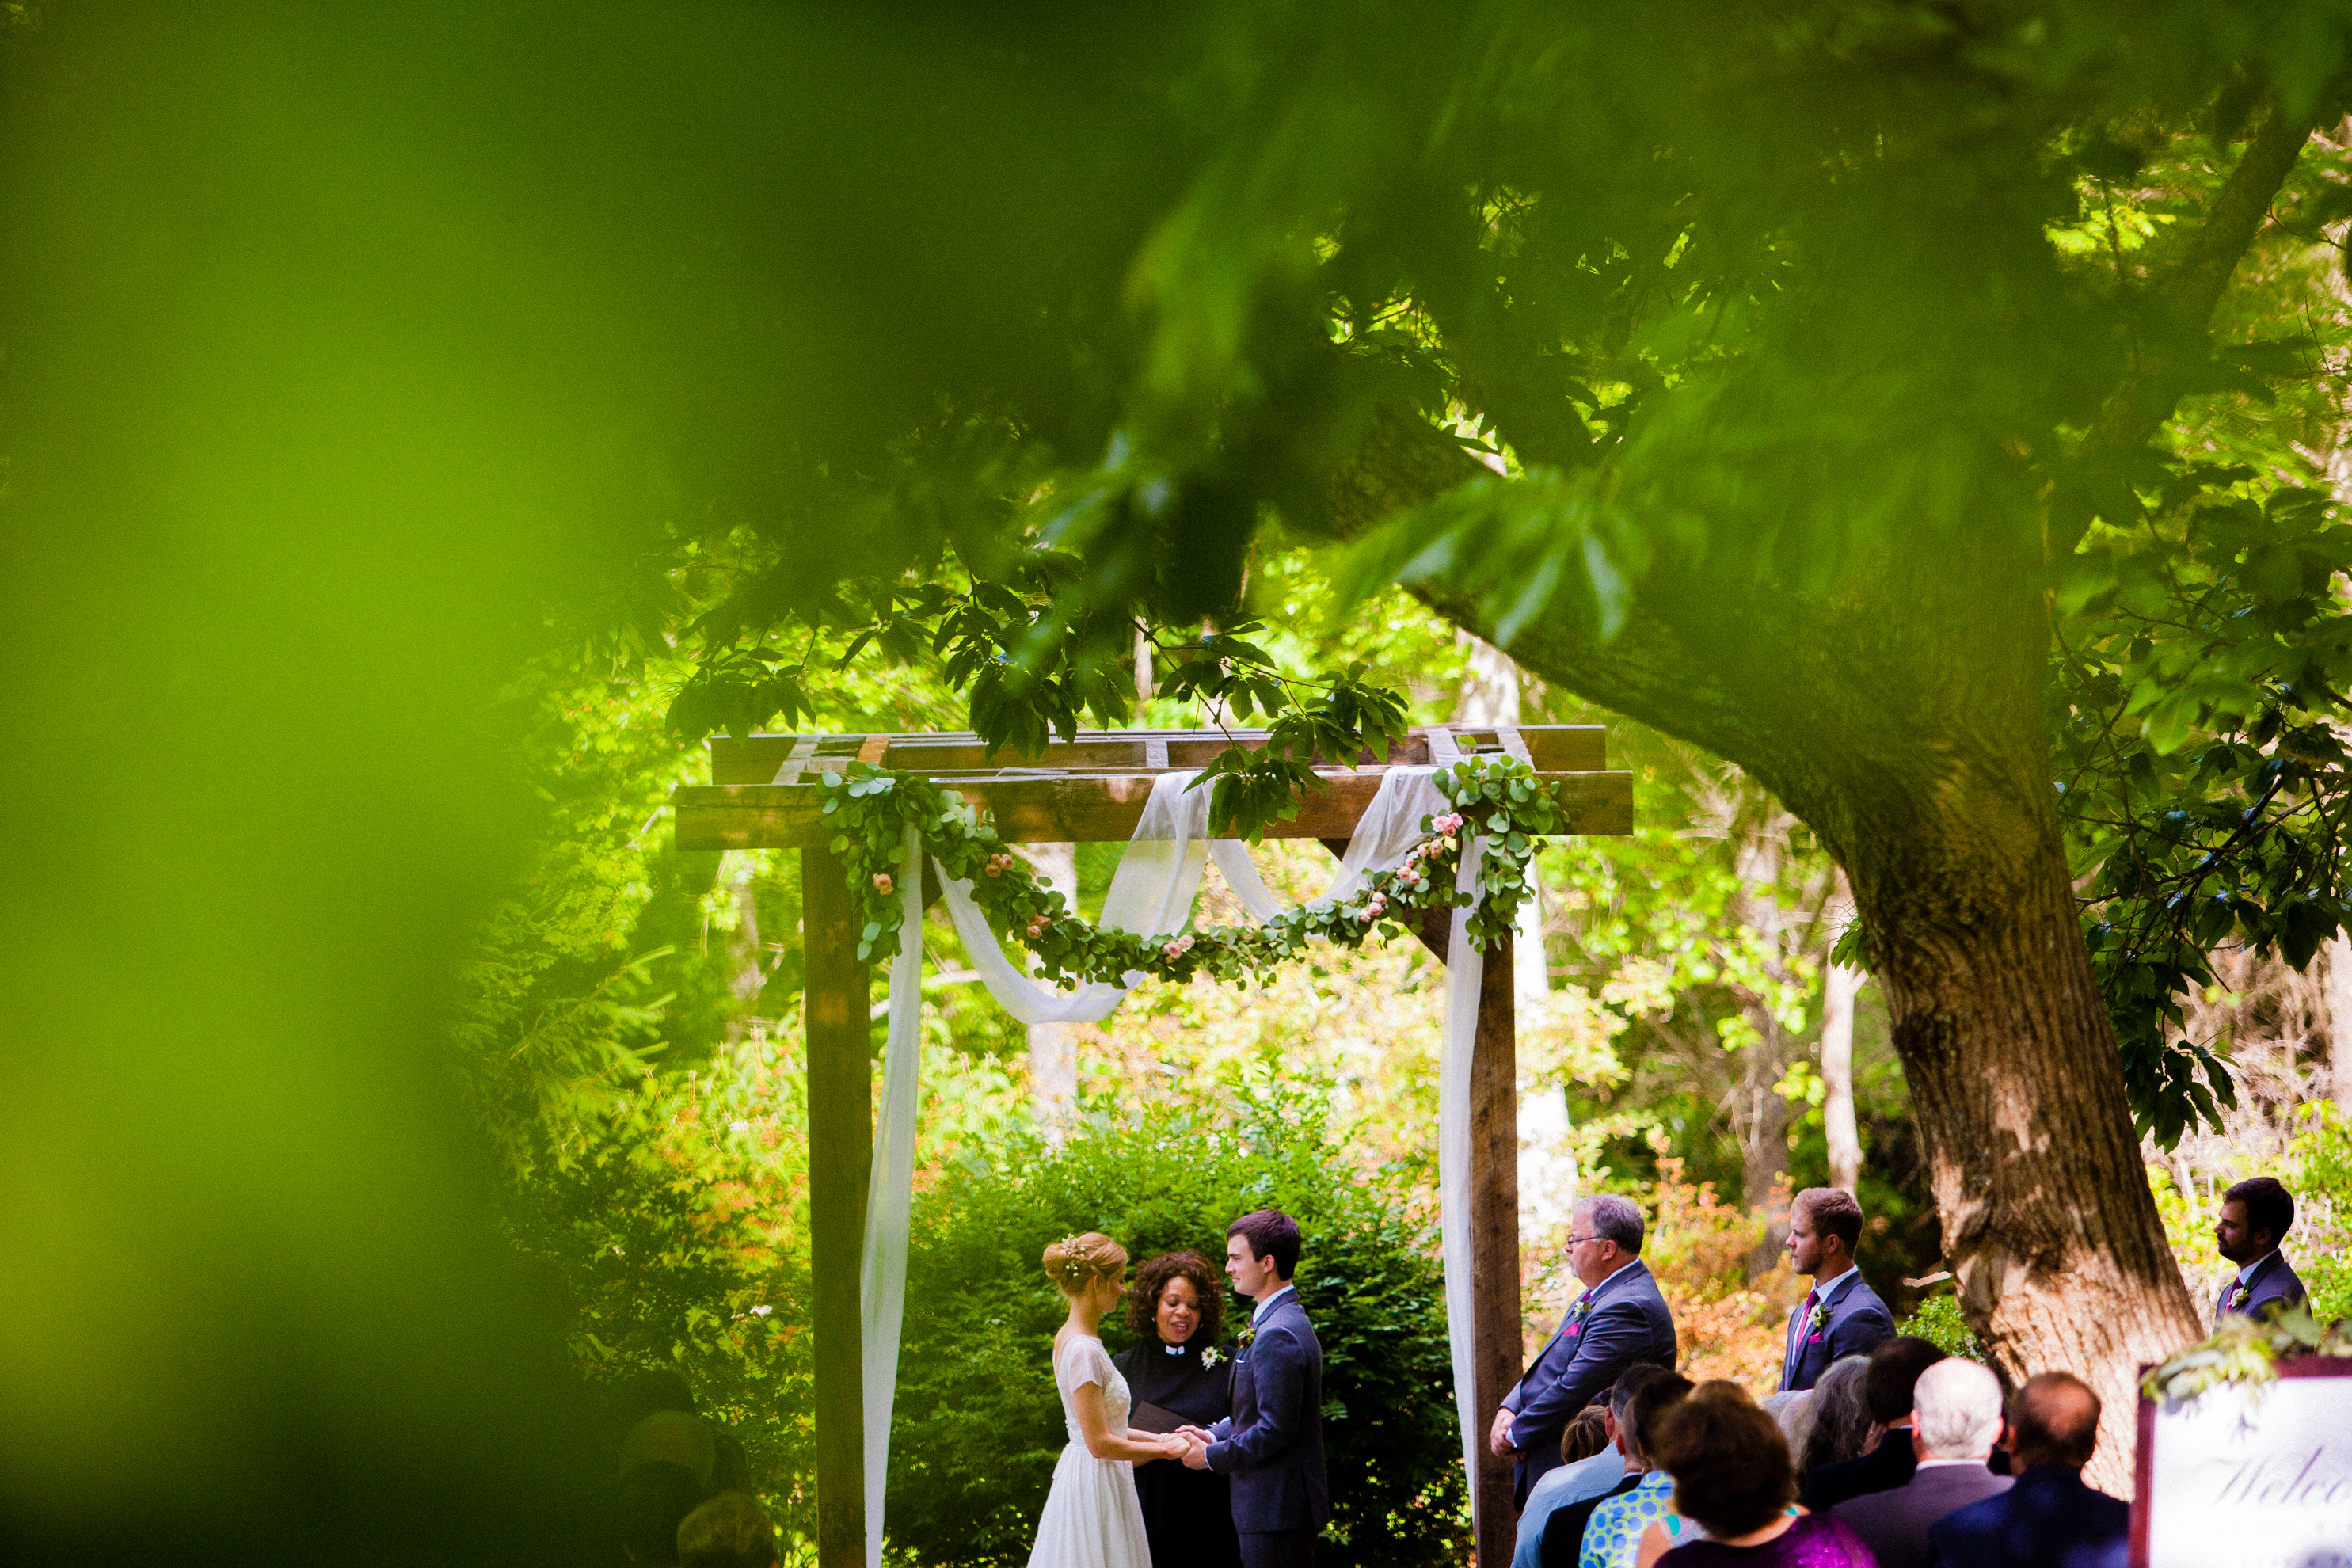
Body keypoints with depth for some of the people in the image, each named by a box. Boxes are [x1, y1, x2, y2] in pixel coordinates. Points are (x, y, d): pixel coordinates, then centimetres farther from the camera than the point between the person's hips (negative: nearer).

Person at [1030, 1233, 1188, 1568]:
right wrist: (1165, 1449, -11)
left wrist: (1158, 1438, 13)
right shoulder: (1084, 1351, -19)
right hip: (1097, 1486, -10)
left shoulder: (1070, 1337, 11)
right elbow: (1100, 1443, -20)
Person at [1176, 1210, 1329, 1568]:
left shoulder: (1277, 1335, -20)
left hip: (1276, 1509, -10)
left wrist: (1212, 1456, -12)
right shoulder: (1285, 1320, 14)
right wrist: (1214, 1435, 8)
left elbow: (1276, 1429, -23)